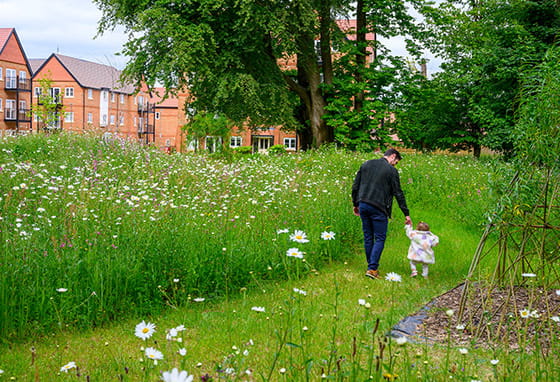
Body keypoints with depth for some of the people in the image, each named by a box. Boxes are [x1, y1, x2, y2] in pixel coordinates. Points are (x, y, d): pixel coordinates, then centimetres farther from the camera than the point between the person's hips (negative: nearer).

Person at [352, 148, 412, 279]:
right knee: (380, 239, 1)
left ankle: (371, 266, 21)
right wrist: (406, 214, 0)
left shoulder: (366, 164, 12)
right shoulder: (391, 170, -3)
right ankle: (372, 269, -7)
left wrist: (355, 204, 21)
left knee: (368, 238, 13)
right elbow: (398, 193, -4)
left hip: (363, 206, 5)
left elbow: (355, 186, 12)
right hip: (378, 208, -5)